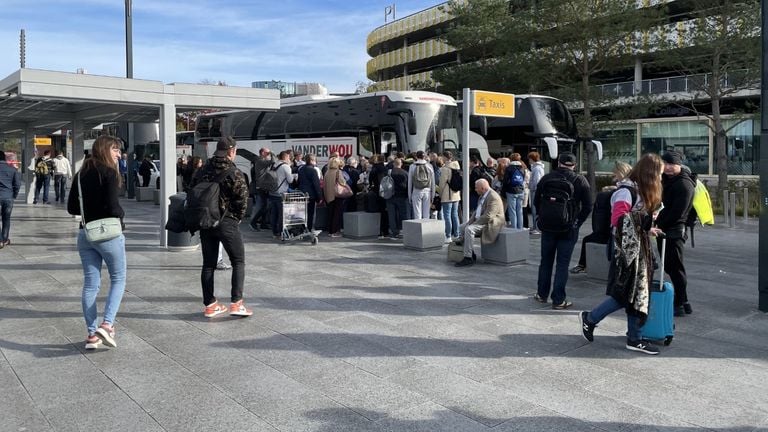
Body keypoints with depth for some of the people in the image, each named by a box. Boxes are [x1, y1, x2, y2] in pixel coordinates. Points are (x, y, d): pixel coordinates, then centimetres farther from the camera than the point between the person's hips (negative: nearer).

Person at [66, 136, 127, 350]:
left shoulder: (81, 174, 9)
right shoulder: (109, 173, -11)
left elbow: (71, 208, 10)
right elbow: (113, 207, -19)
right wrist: (121, 214, 1)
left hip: (85, 234, 6)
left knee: (90, 284, 9)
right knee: (118, 279, 8)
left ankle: (92, 334, 13)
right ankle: (106, 324, -7)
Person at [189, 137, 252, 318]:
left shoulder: (202, 170, 7)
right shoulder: (234, 172, -10)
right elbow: (242, 199, -13)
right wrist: (238, 218, 4)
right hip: (227, 222, -5)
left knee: (208, 264, 11)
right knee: (238, 262, 4)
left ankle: (210, 305, 14)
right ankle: (236, 303, -4)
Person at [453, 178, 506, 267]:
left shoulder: (493, 197, -21)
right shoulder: (483, 195, 11)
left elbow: (488, 216, -27)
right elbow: (477, 211, 18)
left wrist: (474, 223, -20)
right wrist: (470, 221, 2)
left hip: (491, 223, -11)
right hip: (480, 220, 11)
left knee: (469, 229, -28)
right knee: (462, 228, 4)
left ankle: (468, 258, -24)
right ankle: (472, 254, 4)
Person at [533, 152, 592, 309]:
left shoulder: (546, 178, -1)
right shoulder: (580, 180, -6)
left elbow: (536, 201, 4)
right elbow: (588, 206, -6)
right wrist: (578, 222, 3)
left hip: (547, 227, 2)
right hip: (568, 229, -2)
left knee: (546, 261, 15)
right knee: (563, 264, 3)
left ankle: (542, 294, 24)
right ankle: (558, 300, 5)